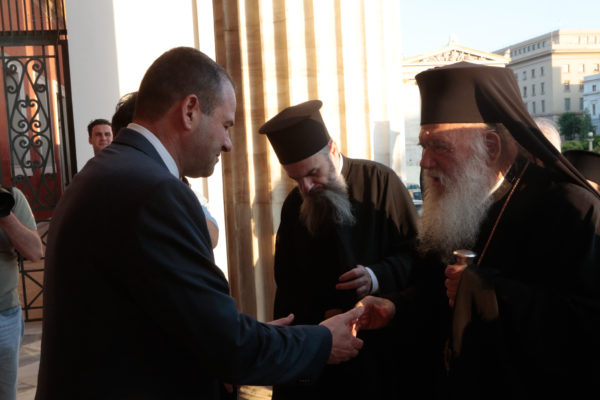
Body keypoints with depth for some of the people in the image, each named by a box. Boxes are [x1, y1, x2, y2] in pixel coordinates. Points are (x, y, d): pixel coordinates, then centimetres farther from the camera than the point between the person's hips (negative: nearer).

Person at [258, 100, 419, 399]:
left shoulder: (380, 181, -10)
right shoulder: (293, 206, 4)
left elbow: (415, 251, -8)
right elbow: (286, 284, 8)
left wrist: (378, 276, -25)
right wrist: (318, 317, -8)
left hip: (380, 338, -3)